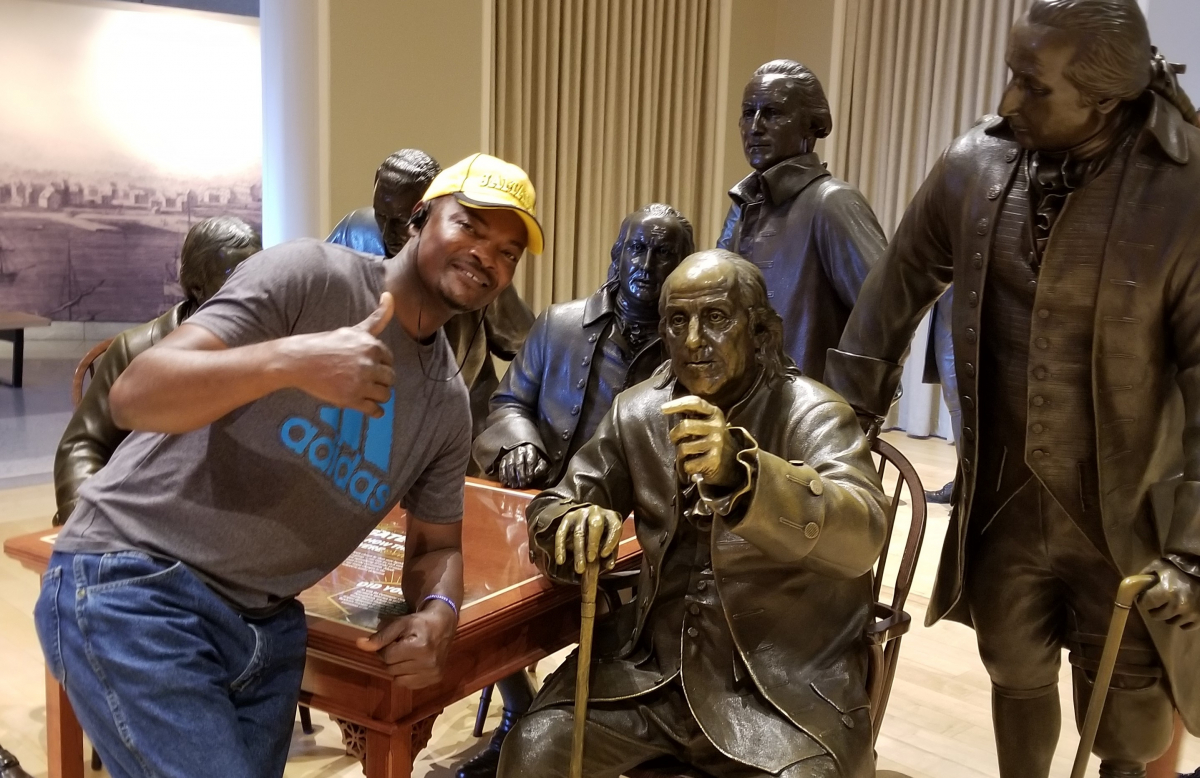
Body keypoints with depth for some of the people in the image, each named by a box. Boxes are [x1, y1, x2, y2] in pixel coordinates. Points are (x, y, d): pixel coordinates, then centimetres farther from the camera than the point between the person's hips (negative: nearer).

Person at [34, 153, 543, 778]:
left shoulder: (449, 404, 6)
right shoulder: (307, 276, -14)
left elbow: (436, 545, 13)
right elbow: (134, 396, -21)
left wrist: (438, 614, -10)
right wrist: (292, 360, -38)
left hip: (267, 628, 7)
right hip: (133, 585, -7)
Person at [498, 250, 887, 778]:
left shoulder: (814, 414, -9)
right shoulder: (636, 412, 4)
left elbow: (861, 536, -25)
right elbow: (553, 510, 8)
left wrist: (740, 472, -42)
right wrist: (580, 528, -17)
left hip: (786, 681, -3)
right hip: (654, 663, 3)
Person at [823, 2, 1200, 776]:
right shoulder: (974, 164, -6)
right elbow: (901, 284, 5)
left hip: (1125, 514, -3)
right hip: (1004, 500, 3)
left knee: (1126, 715, 11)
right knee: (1017, 673, 21)